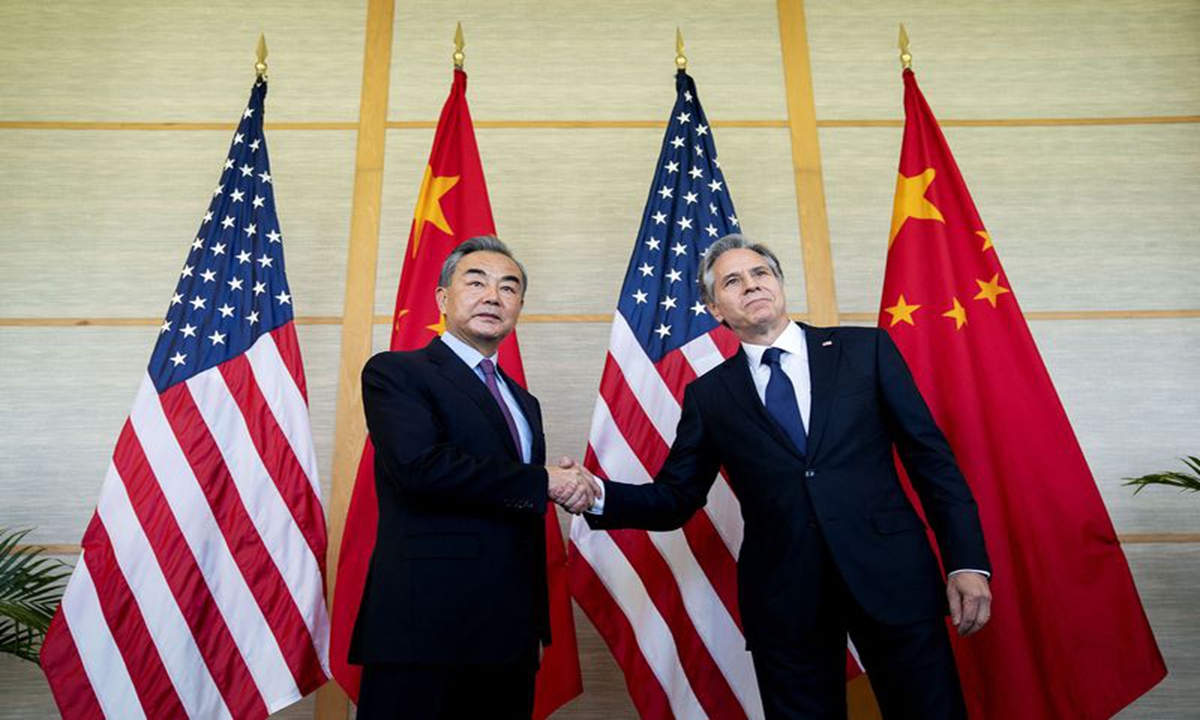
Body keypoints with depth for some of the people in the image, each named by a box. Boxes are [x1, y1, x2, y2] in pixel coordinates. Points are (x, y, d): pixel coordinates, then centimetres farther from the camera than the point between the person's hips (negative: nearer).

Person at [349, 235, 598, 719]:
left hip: (511, 634, 7)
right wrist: (544, 481, -14)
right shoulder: (394, 372, -4)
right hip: (428, 626, -6)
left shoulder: (524, 401, 17)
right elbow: (419, 466, -21)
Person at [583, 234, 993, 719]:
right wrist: (596, 495, -13)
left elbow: (931, 456, 3)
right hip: (784, 600, 0)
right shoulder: (708, 395, 5)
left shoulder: (866, 350, 4)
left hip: (892, 576, 0)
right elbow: (674, 500, 5)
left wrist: (967, 562, -4)